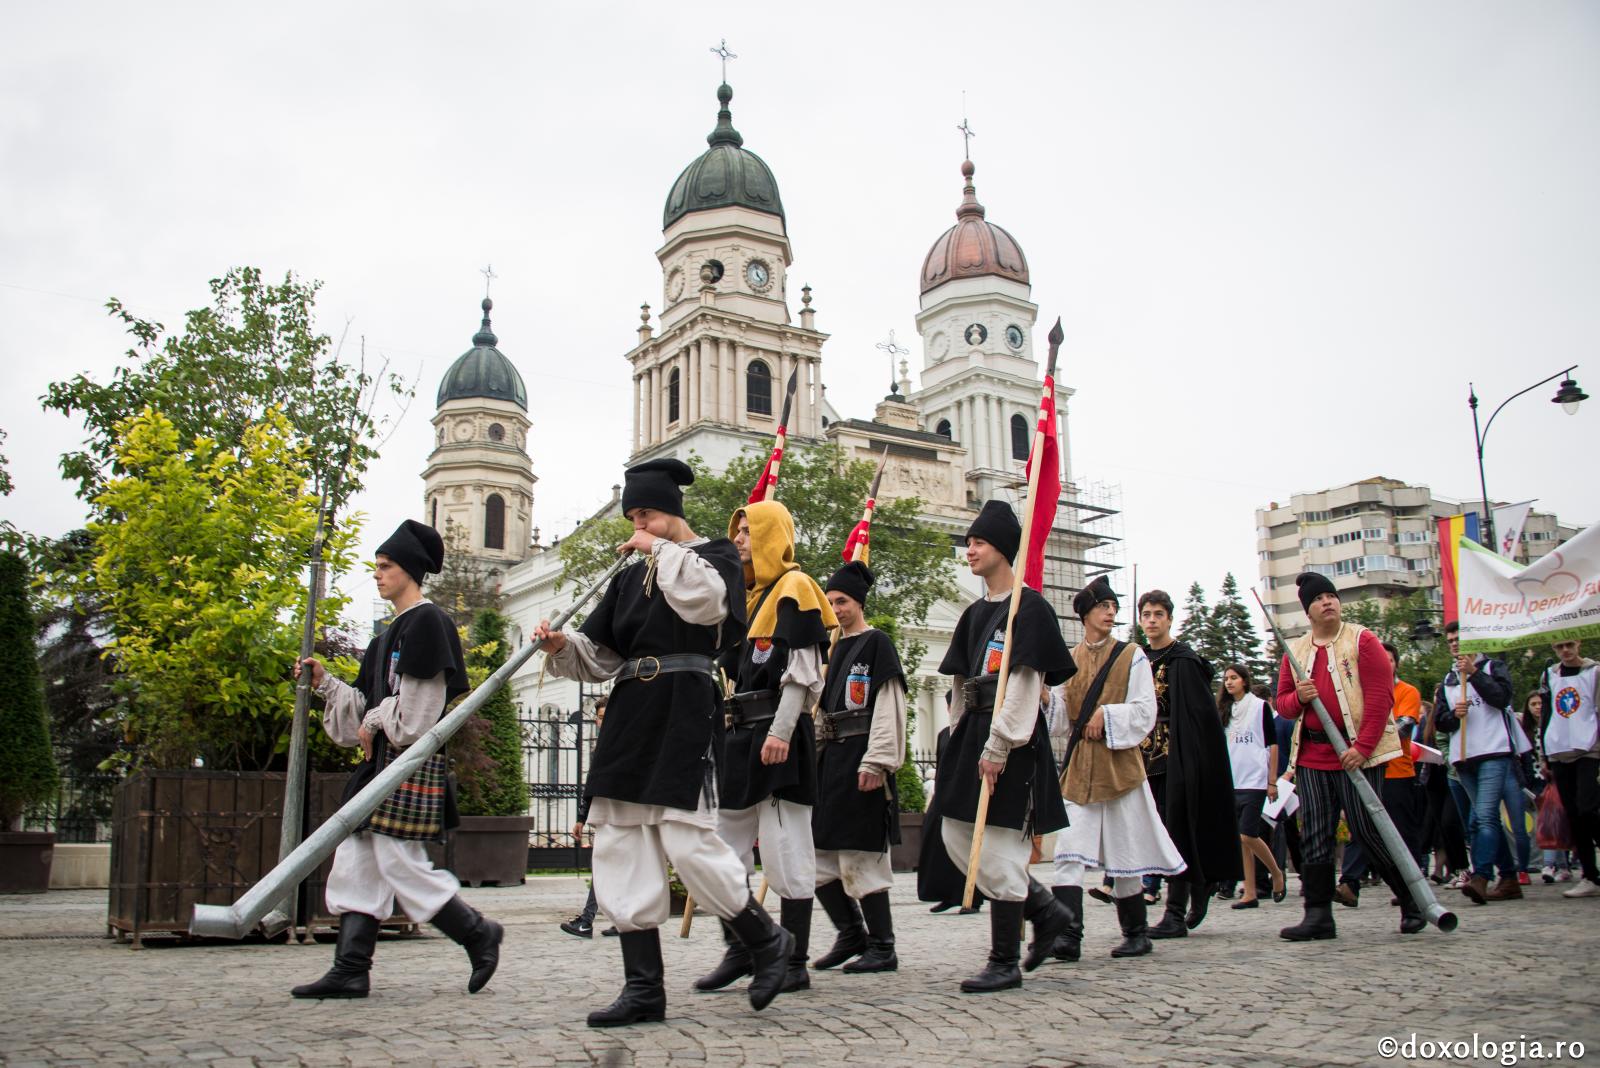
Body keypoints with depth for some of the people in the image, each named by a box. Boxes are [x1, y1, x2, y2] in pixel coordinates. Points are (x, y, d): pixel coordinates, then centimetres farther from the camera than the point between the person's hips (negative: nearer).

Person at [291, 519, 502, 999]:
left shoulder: (426, 622, -8)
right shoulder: (391, 634, 21)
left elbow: (417, 706, -15)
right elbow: (367, 703, 20)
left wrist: (375, 722, -6)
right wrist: (325, 681, 10)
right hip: (382, 761, 10)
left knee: (401, 864, -9)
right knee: (357, 860, 6)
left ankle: (479, 933, 6)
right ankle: (350, 970, 9)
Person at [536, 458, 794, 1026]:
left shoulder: (715, 555, 6)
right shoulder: (631, 576, 20)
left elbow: (703, 600, -19)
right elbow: (599, 656, 18)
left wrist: (661, 549, -7)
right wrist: (561, 645, -2)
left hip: (684, 713, -7)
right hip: (630, 715, 7)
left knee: (687, 840, -13)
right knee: (621, 846, 2)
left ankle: (767, 941, 11)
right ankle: (643, 988, 10)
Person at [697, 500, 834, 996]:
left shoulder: (794, 587, -5)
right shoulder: (748, 594, 21)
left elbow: (802, 671, -14)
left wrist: (780, 731, -21)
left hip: (779, 734, -9)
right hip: (742, 732, 9)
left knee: (786, 852, -4)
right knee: (725, 846, 10)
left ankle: (795, 964, 4)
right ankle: (739, 951, 20)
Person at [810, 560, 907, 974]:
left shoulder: (876, 643, -4)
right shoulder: (835, 649, 18)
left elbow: (888, 707, -12)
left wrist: (875, 762, -19)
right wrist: (814, 757, 17)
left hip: (860, 759, -8)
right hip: (830, 759, 8)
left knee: (860, 854, -6)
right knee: (818, 851, 6)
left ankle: (883, 947, 4)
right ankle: (852, 934, 19)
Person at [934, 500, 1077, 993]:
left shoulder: (1029, 607, -9)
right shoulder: (975, 613, 16)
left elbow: (1025, 681, -17)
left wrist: (998, 746, -21)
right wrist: (959, 737, 14)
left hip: (1011, 739, -9)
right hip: (972, 732, 9)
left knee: (998, 846, -6)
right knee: (957, 837, 8)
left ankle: (1005, 963, 4)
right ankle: (1046, 910, 23)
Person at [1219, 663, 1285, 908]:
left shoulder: (1260, 706, 0)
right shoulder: (1224, 711, 14)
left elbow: (1273, 744, -1)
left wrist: (1272, 782, -6)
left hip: (1255, 780, -5)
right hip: (1231, 782, 5)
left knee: (1247, 836, -11)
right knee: (1239, 839, 3)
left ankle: (1276, 873, 13)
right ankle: (1250, 893, 6)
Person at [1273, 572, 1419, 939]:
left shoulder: (1362, 640, -2)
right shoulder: (1295, 650, 12)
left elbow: (1381, 696, -9)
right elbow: (1282, 703, 16)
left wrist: (1362, 747, -16)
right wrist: (1298, 697, -9)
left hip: (1357, 753, -5)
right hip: (1311, 755, 5)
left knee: (1368, 830, -4)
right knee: (1314, 836, 2)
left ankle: (1413, 901, 16)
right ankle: (1318, 915, 8)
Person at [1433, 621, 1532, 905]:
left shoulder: (1492, 667, 8)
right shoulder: (1447, 681, 22)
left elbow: (1502, 697, -9)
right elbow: (1440, 720, 15)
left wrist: (1474, 672, -11)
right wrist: (1454, 715, -5)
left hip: (1495, 752, -6)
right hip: (1464, 757, 6)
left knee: (1485, 816, -17)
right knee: (1486, 818, 8)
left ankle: (1480, 877, -26)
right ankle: (1509, 879, 14)